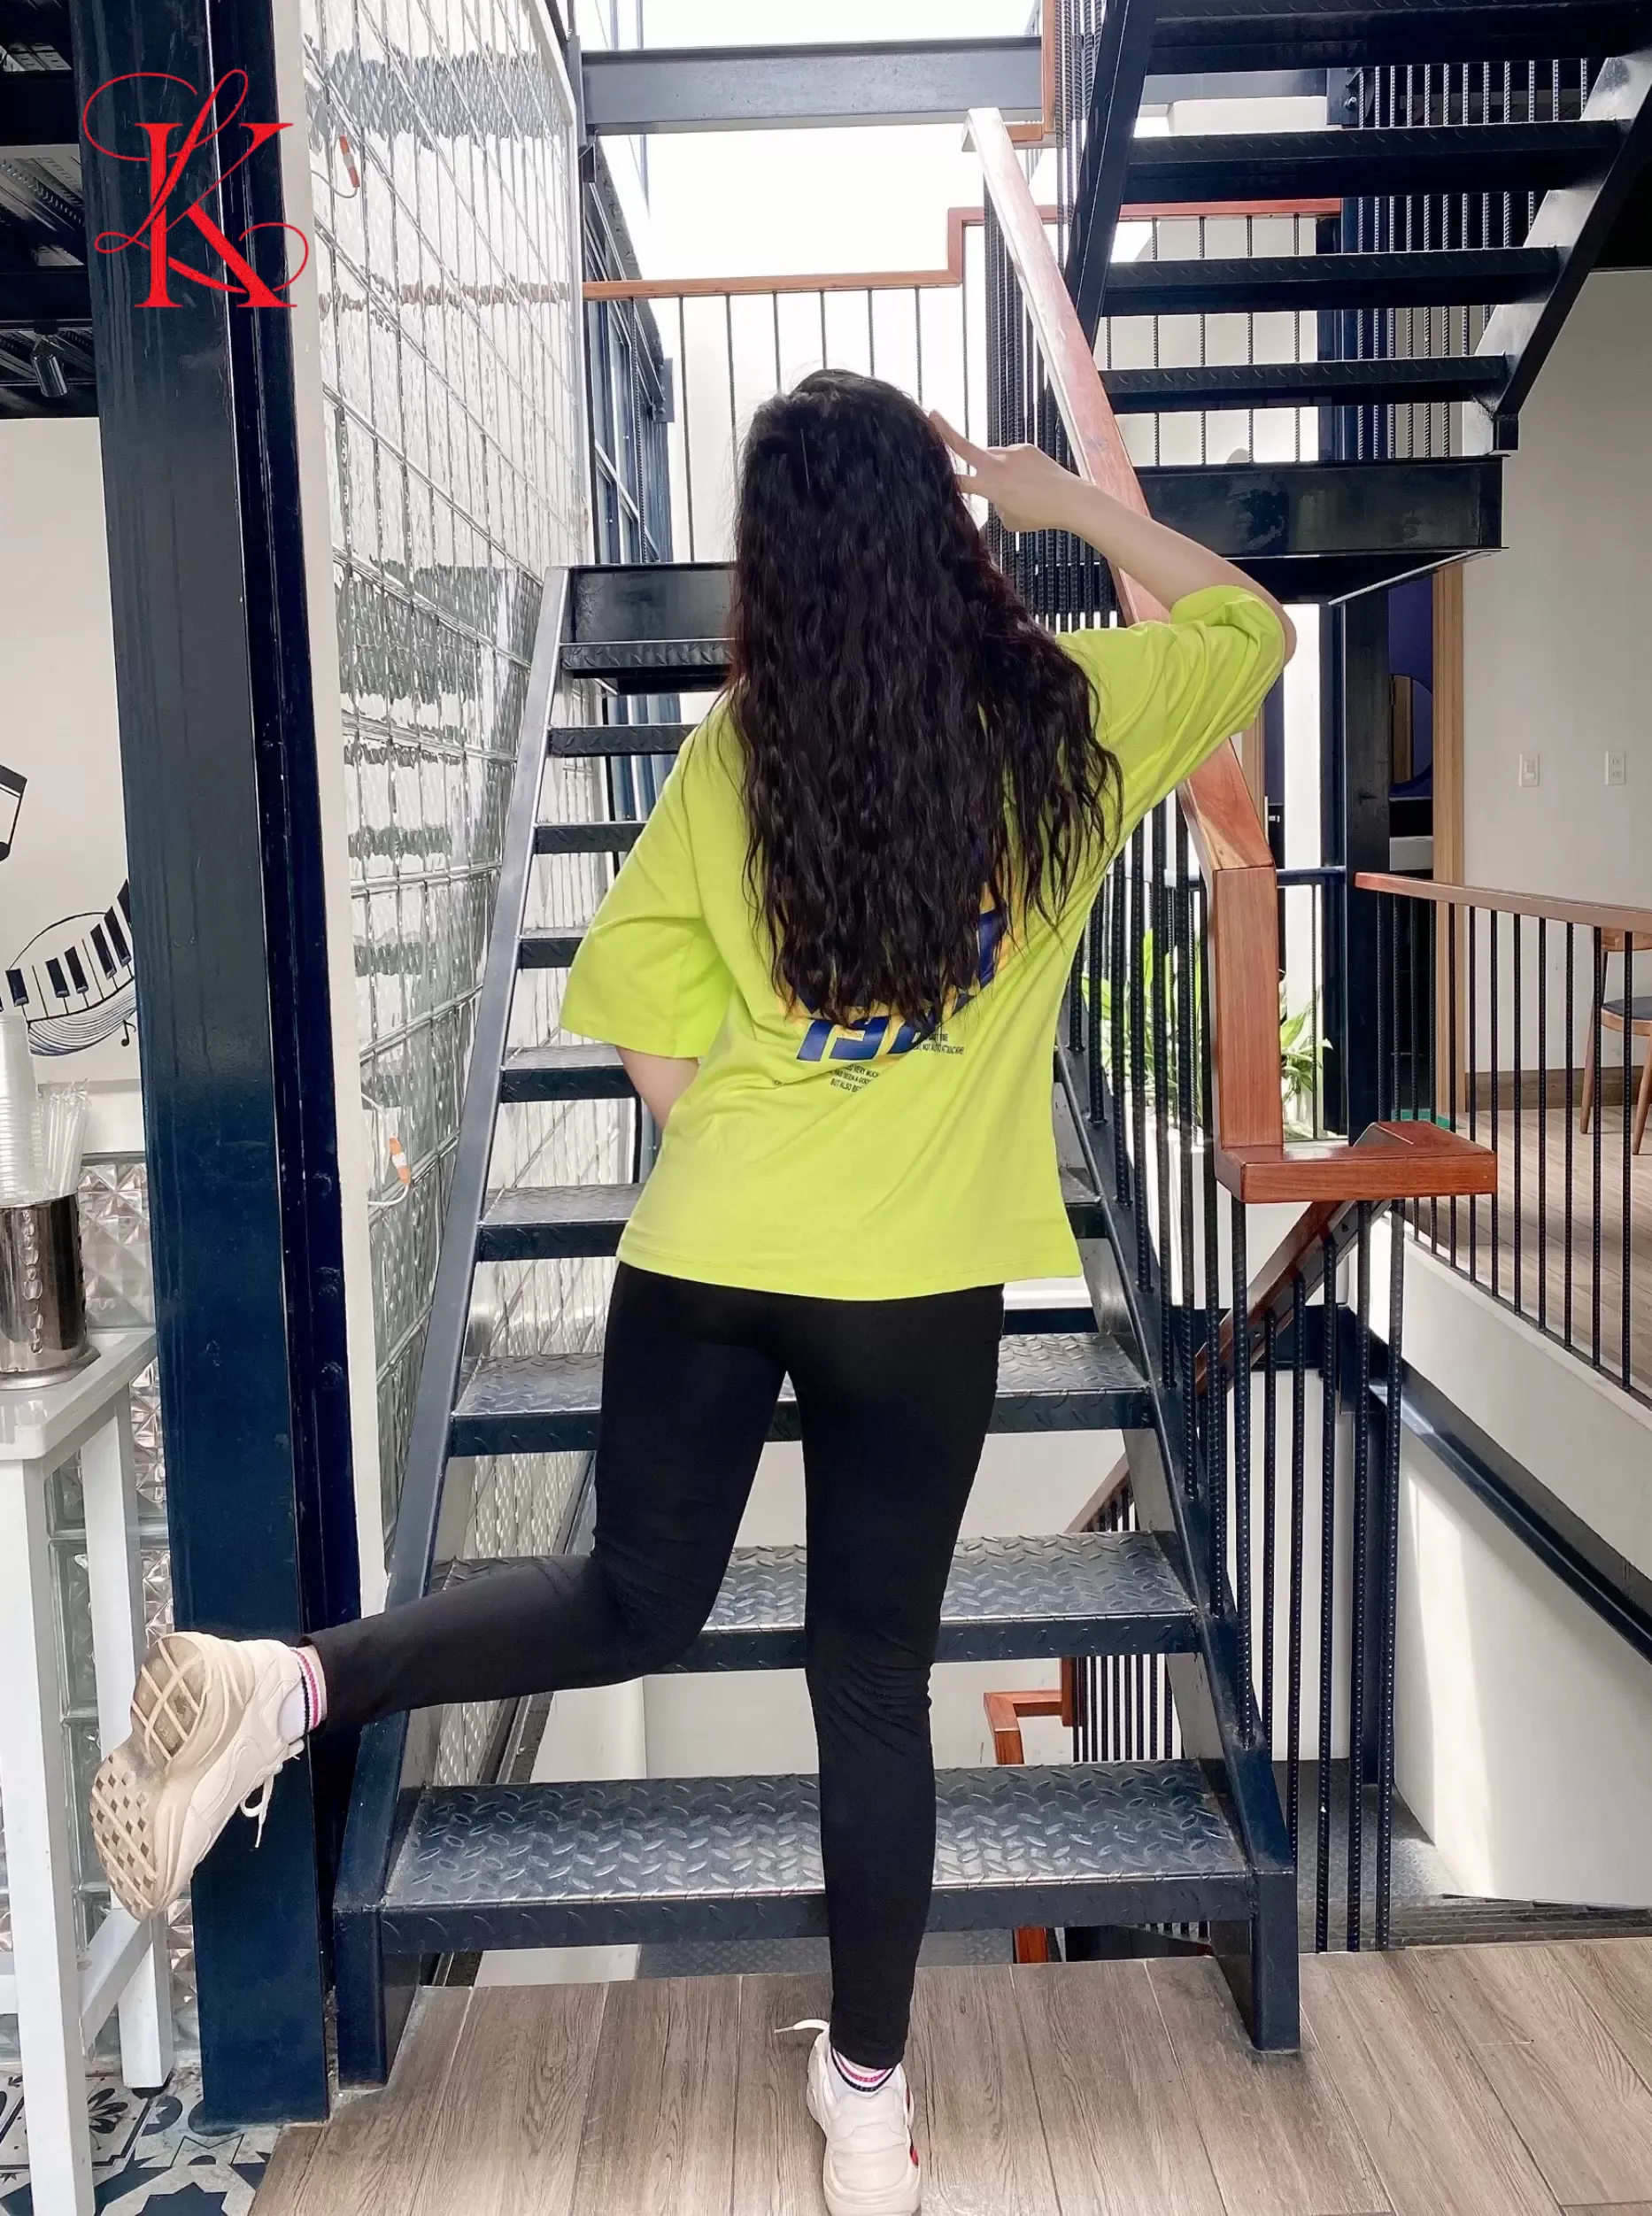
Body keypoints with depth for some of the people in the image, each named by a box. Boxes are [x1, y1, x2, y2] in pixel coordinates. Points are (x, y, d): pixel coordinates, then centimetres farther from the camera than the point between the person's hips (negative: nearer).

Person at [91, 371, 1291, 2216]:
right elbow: (1253, 627, 17)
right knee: (874, 1680, 13)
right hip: (916, 1286, -1)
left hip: (705, 1250, 1)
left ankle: (289, 1684, 3)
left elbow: (659, 1060, -3)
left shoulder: (735, 752, -3)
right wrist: (1071, 505, 18)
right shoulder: (1064, 720, -4)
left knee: (635, 1600, 22)